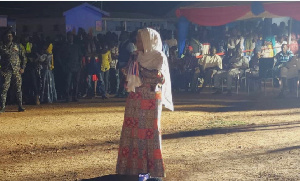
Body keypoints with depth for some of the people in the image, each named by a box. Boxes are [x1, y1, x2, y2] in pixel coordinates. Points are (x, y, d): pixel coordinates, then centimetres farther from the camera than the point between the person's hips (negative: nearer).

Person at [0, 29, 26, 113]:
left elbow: (23, 57, 14)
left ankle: (20, 106, 10)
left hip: (17, 71, 2)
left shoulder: (17, 46, 11)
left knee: (18, 89, 4)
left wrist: (22, 68, 6)